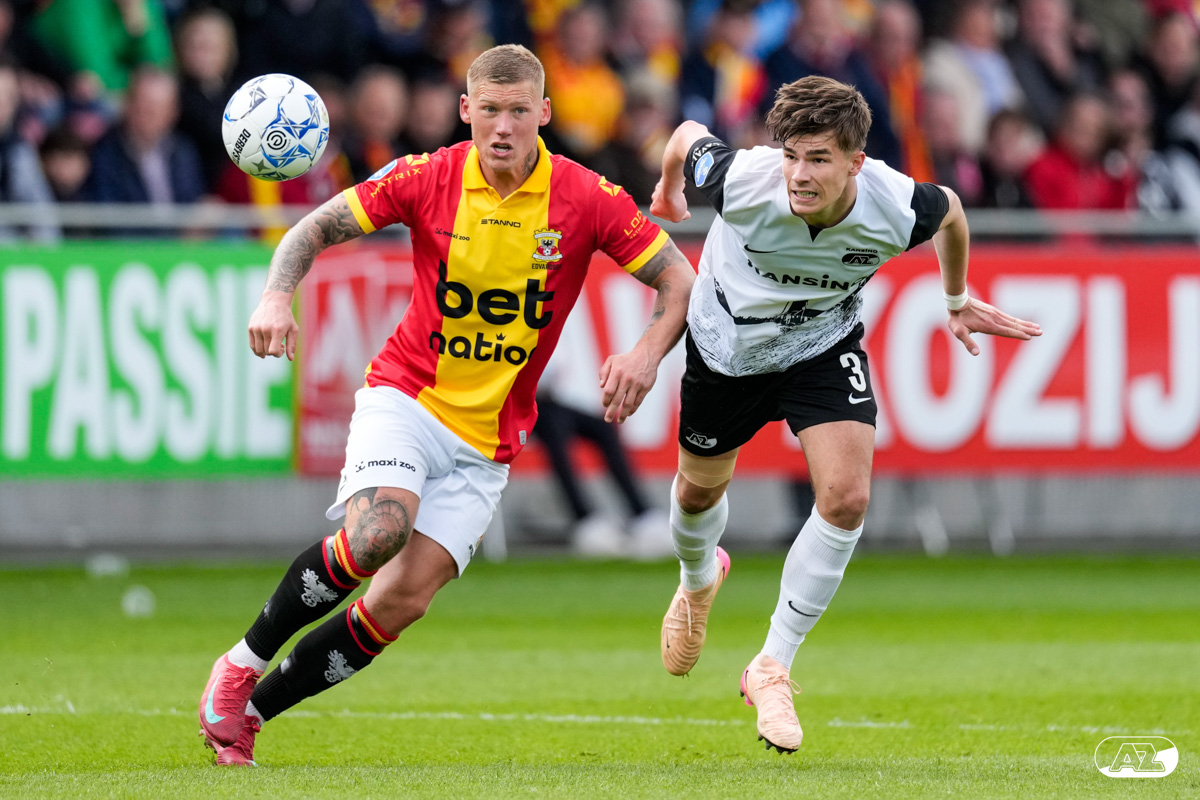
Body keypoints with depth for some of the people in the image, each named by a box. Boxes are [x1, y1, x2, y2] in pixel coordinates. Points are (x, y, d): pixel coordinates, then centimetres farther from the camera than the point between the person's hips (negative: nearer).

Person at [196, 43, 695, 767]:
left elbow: (681, 281, -2)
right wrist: (277, 296, -19)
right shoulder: (428, 178, -7)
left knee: (401, 601, -12)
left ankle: (250, 712, 4)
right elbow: (317, 228, 0)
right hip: (407, 396, -1)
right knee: (377, 532, -31)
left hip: (486, 443, 1)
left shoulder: (586, 199, -8)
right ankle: (244, 662, -10)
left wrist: (648, 353, -22)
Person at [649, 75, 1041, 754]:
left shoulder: (898, 209, -32)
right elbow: (689, 137, -12)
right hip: (728, 343, 0)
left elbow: (950, 212, -6)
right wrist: (668, 190, 11)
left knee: (846, 499, -18)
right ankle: (699, 580, 59)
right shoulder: (741, 182, -36)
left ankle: (772, 669, -2)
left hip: (824, 346, 0)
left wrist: (959, 301, 12)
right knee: (700, 490, 20)